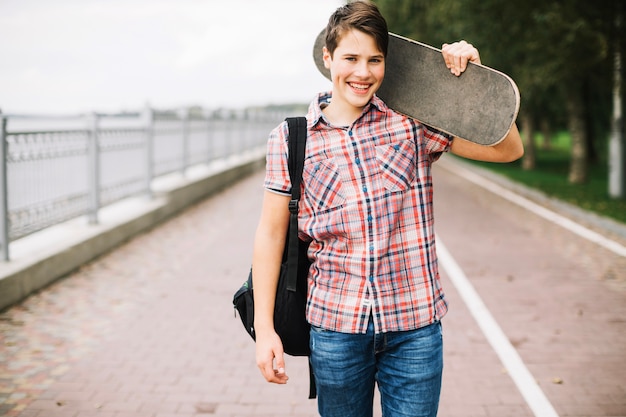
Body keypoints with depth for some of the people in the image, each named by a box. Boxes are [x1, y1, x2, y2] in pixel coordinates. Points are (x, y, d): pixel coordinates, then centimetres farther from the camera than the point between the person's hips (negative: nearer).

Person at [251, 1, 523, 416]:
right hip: (335, 324, 0)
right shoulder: (291, 139, -1)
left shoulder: (413, 122, 0)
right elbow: (271, 234, 2)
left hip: (415, 326, 0)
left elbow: (507, 148, 2)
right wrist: (265, 329, 0)